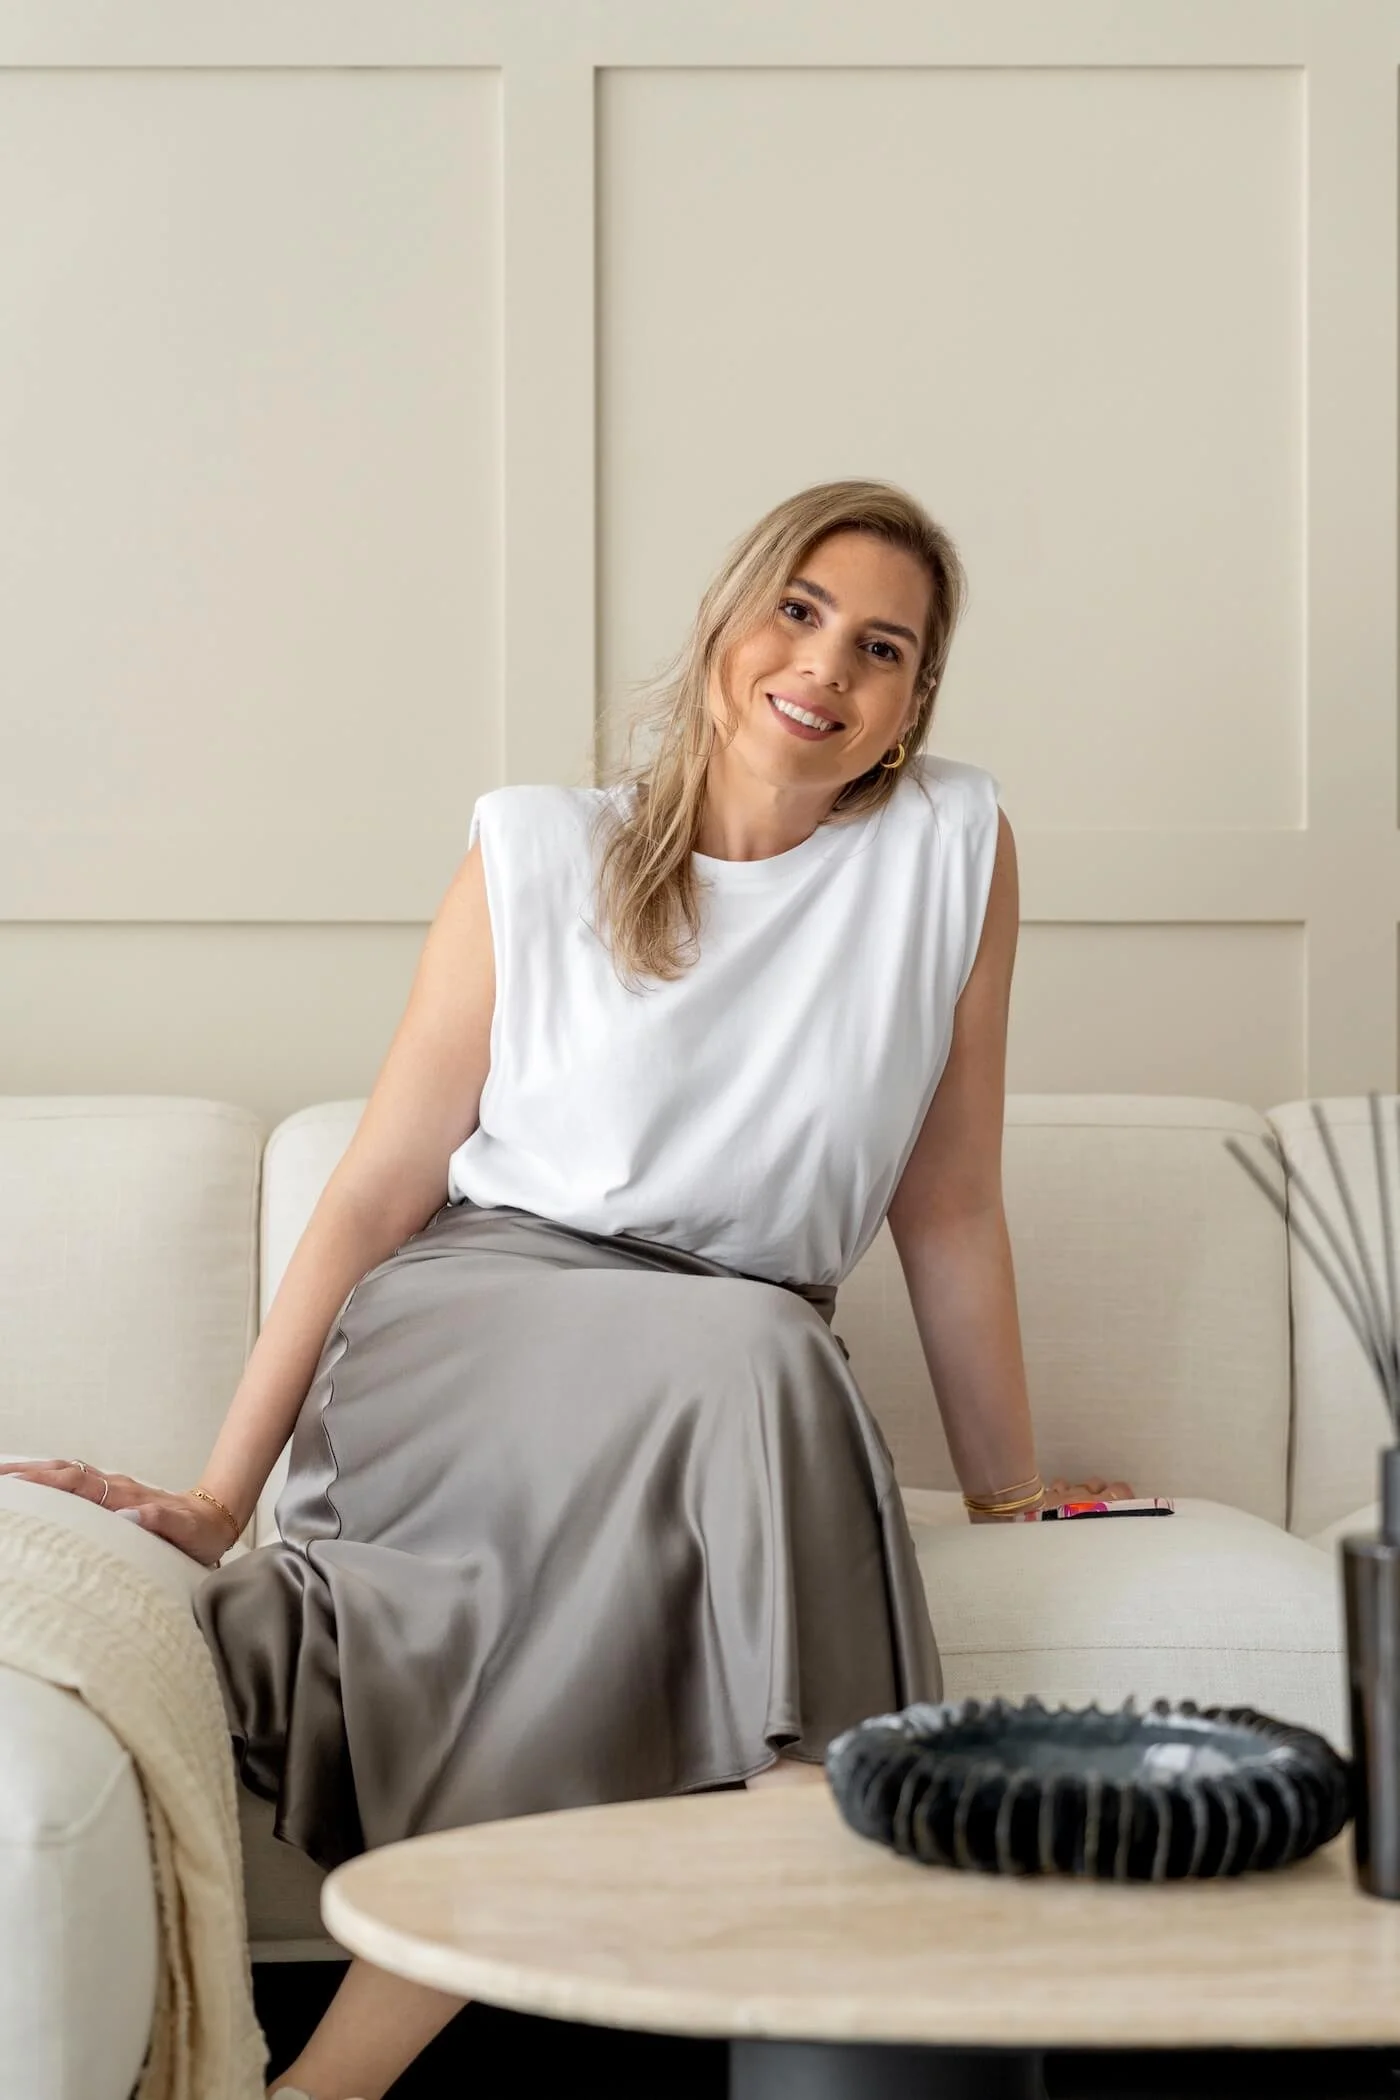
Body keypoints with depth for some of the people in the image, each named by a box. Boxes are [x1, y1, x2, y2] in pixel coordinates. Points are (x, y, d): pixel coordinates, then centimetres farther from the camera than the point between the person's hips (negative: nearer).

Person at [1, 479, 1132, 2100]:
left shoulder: (951, 845, 4)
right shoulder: (539, 853, 2)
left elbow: (949, 1210, 9)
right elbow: (378, 1185, 2)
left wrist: (1012, 1493, 12)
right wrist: (219, 1493, -3)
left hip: (746, 1389, 2)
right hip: (464, 1337, -2)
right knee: (752, 1355, -33)